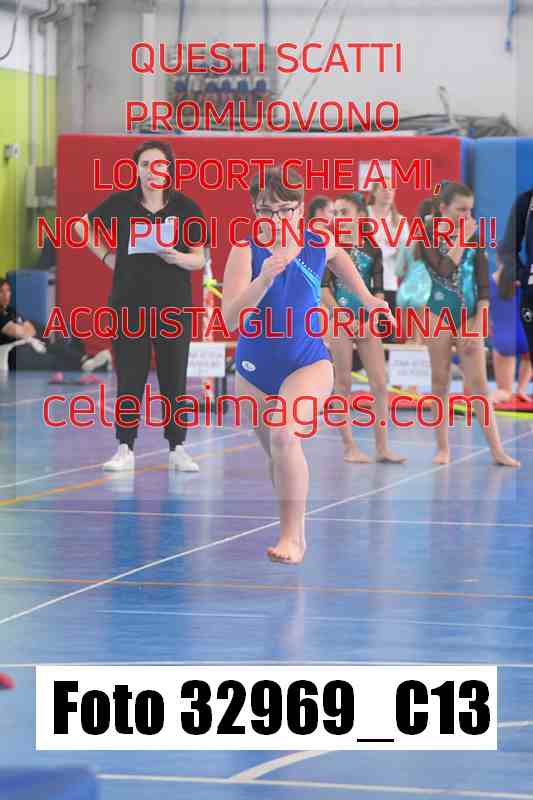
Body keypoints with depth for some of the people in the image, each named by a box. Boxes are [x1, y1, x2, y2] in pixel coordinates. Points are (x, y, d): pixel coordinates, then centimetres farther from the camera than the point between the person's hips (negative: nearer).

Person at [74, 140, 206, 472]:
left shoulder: (186, 207, -3)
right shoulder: (120, 204, -1)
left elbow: (200, 260, -1)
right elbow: (83, 226, 16)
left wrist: (176, 257, -21)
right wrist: (106, 257, 6)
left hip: (174, 306, 0)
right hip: (129, 304, 0)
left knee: (174, 377, 3)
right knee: (129, 377, 2)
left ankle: (178, 449, 11)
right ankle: (125, 449, 8)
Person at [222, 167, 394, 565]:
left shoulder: (320, 243, -5)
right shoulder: (246, 252, -14)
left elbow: (339, 258, 22)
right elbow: (232, 319, -27)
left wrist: (366, 296, 20)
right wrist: (265, 278, -38)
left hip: (308, 363, -1)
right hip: (254, 368, 1)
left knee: (284, 434, -26)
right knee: (274, 452, 13)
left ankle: (292, 537, -19)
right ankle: (297, 530, 37)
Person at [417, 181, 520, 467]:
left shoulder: (475, 240, 6)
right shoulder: (428, 237, -4)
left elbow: (483, 287, 4)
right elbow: (445, 270, -21)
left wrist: (477, 326, -4)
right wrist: (461, 240, -14)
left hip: (469, 318, 2)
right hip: (440, 316, -2)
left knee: (479, 384, -2)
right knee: (440, 382, 4)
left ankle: (497, 450, -5)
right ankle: (442, 447, 11)